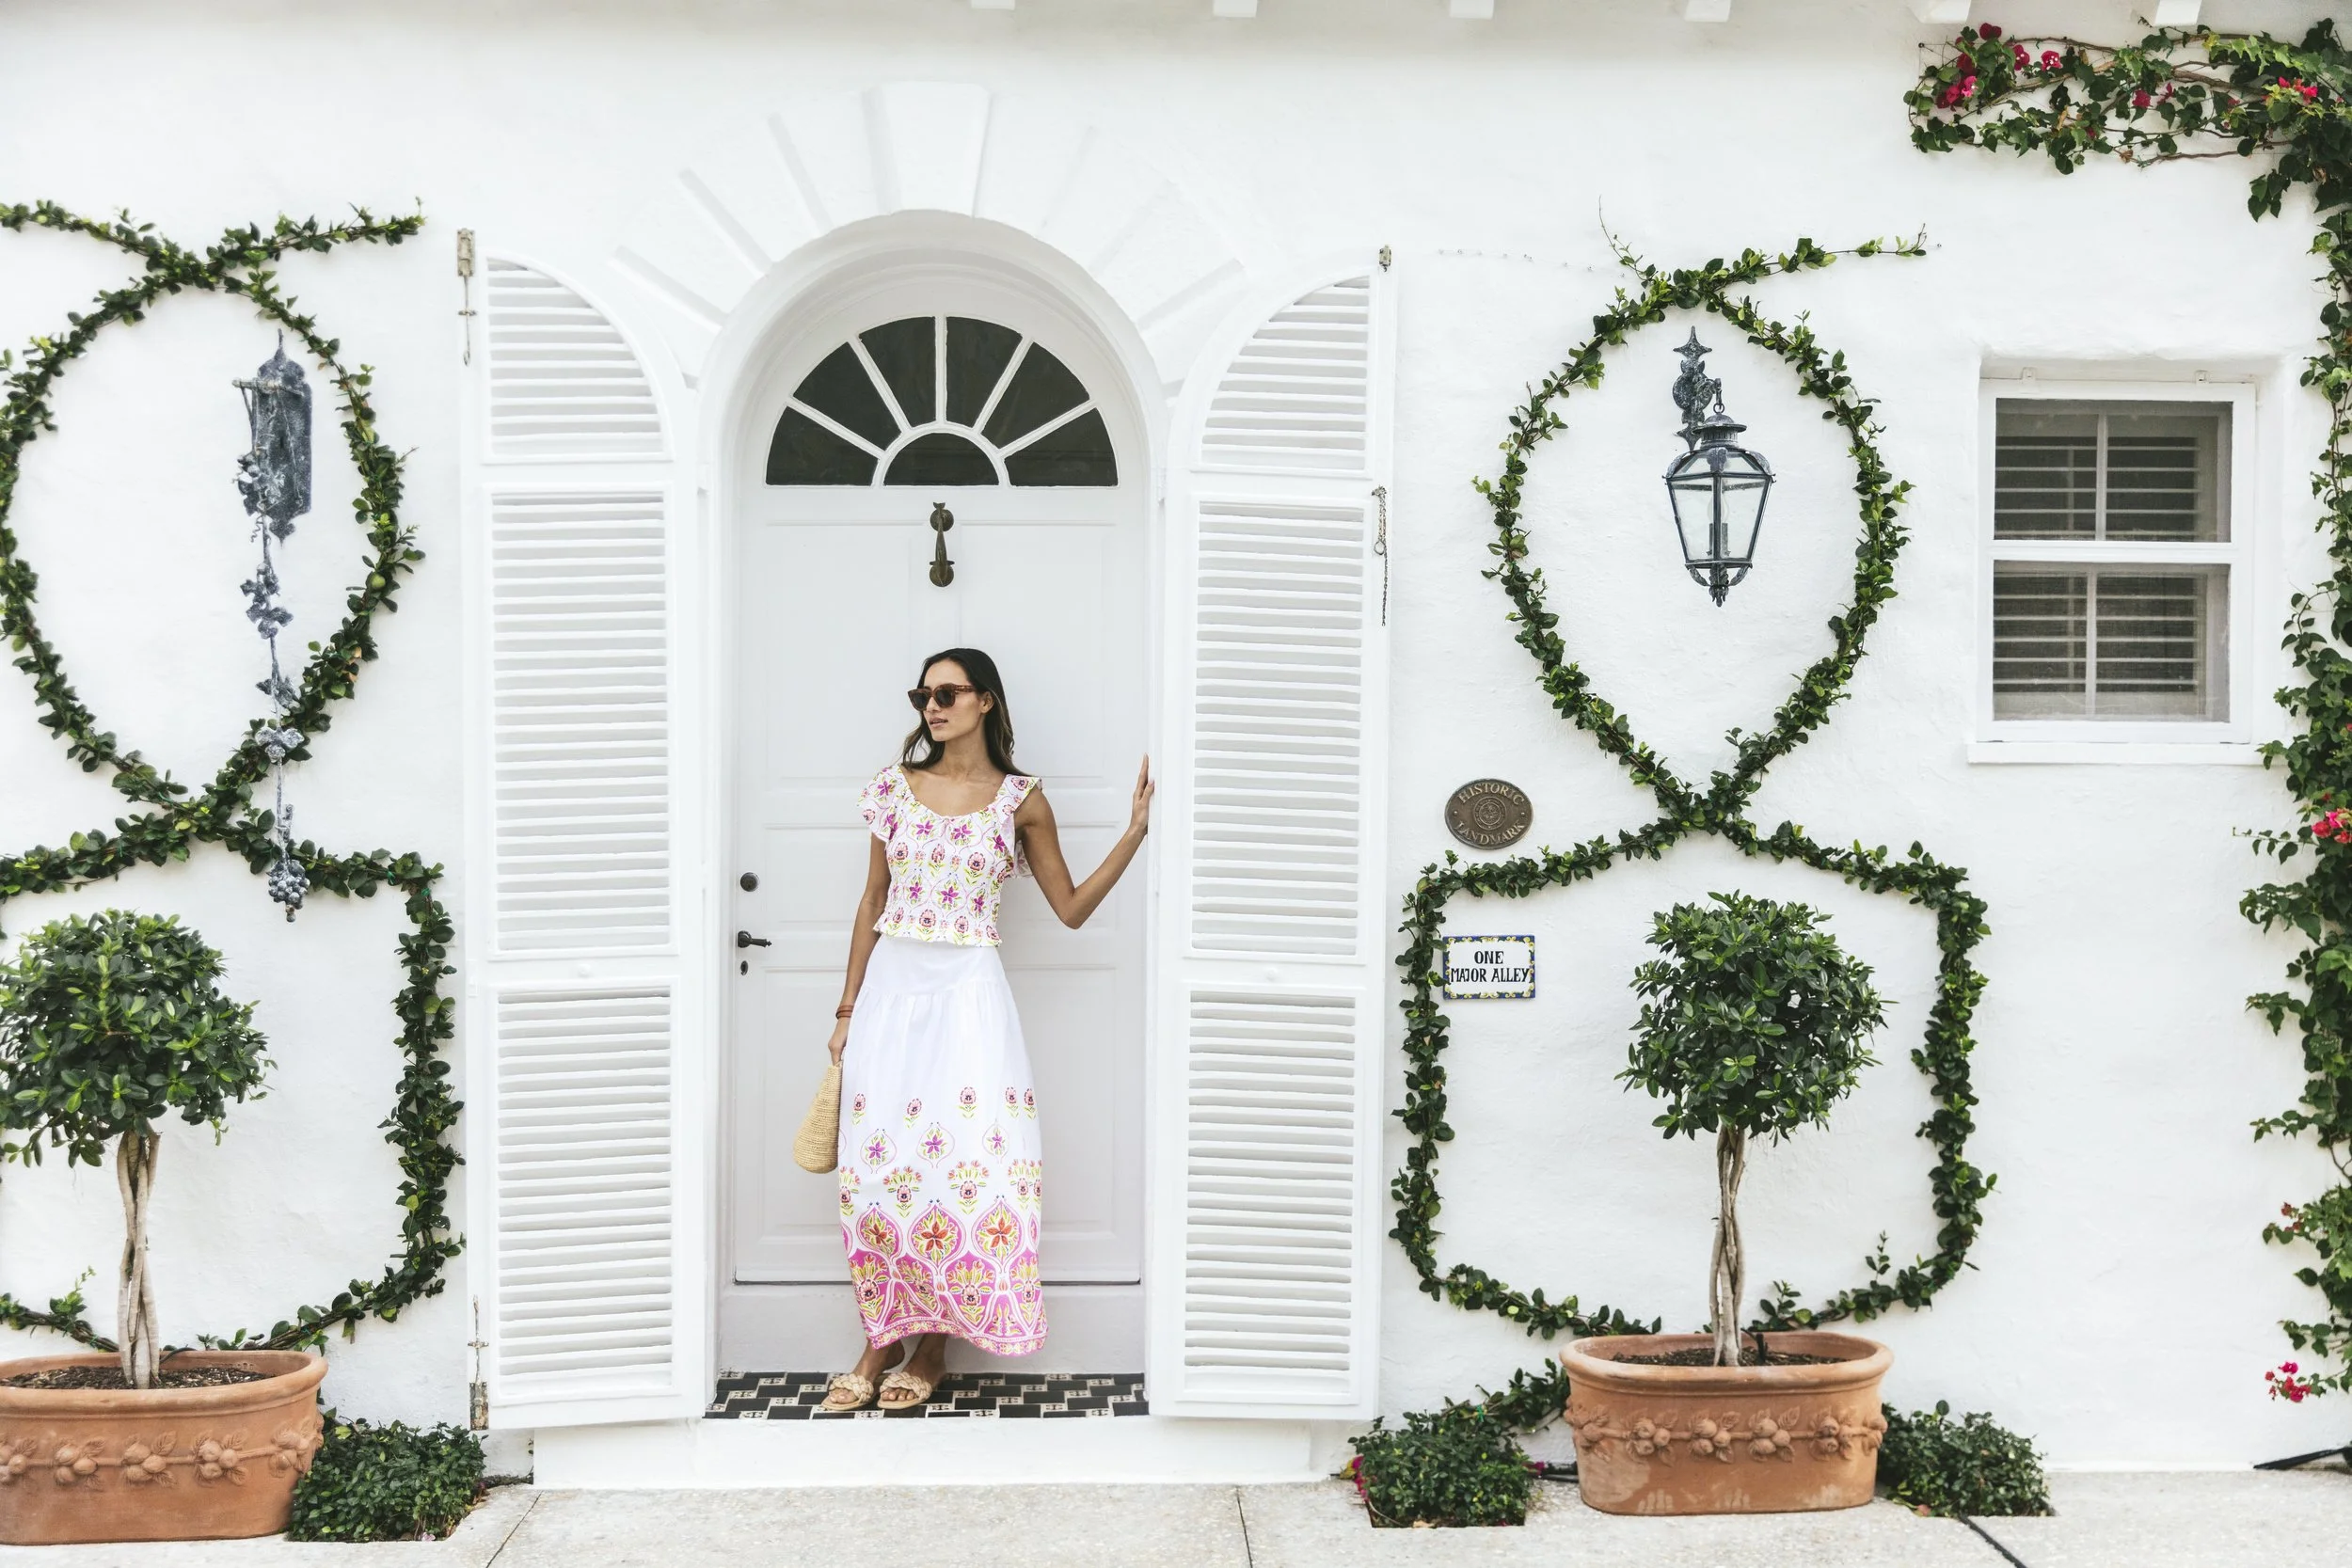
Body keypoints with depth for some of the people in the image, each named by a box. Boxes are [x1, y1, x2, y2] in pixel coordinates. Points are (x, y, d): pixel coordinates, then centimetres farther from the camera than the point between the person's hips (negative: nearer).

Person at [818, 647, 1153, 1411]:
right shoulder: (895, 787, 7)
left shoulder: (1020, 801, 1)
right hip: (891, 986, 2)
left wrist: (1135, 832, -5)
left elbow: (1071, 908, 5)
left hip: (967, 992, -2)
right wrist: (846, 1009, 9)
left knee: (962, 1160, -6)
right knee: (877, 1161, 1)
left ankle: (931, 1347, 7)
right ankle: (880, 1340, 12)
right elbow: (872, 901, 11)